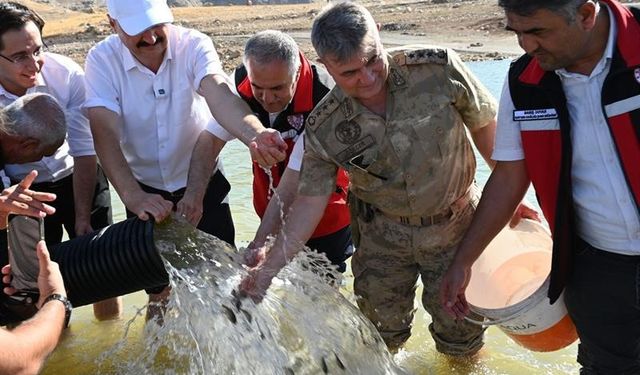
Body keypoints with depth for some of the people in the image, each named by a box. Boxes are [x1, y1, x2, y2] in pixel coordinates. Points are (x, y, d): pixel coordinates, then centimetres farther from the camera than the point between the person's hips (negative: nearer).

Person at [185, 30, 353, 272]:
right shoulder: (242, 84, -17)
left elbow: (293, 182, -35)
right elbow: (210, 140, -17)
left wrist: (258, 247, -37)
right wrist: (193, 197, -33)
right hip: (273, 216, 4)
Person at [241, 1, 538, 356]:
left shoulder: (439, 68, -21)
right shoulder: (324, 128, -17)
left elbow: (484, 125, -8)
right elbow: (311, 199, -12)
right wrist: (269, 266, -16)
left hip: (454, 224, -1)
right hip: (382, 235, 1)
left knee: (461, 337, 13)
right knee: (381, 337, 16)